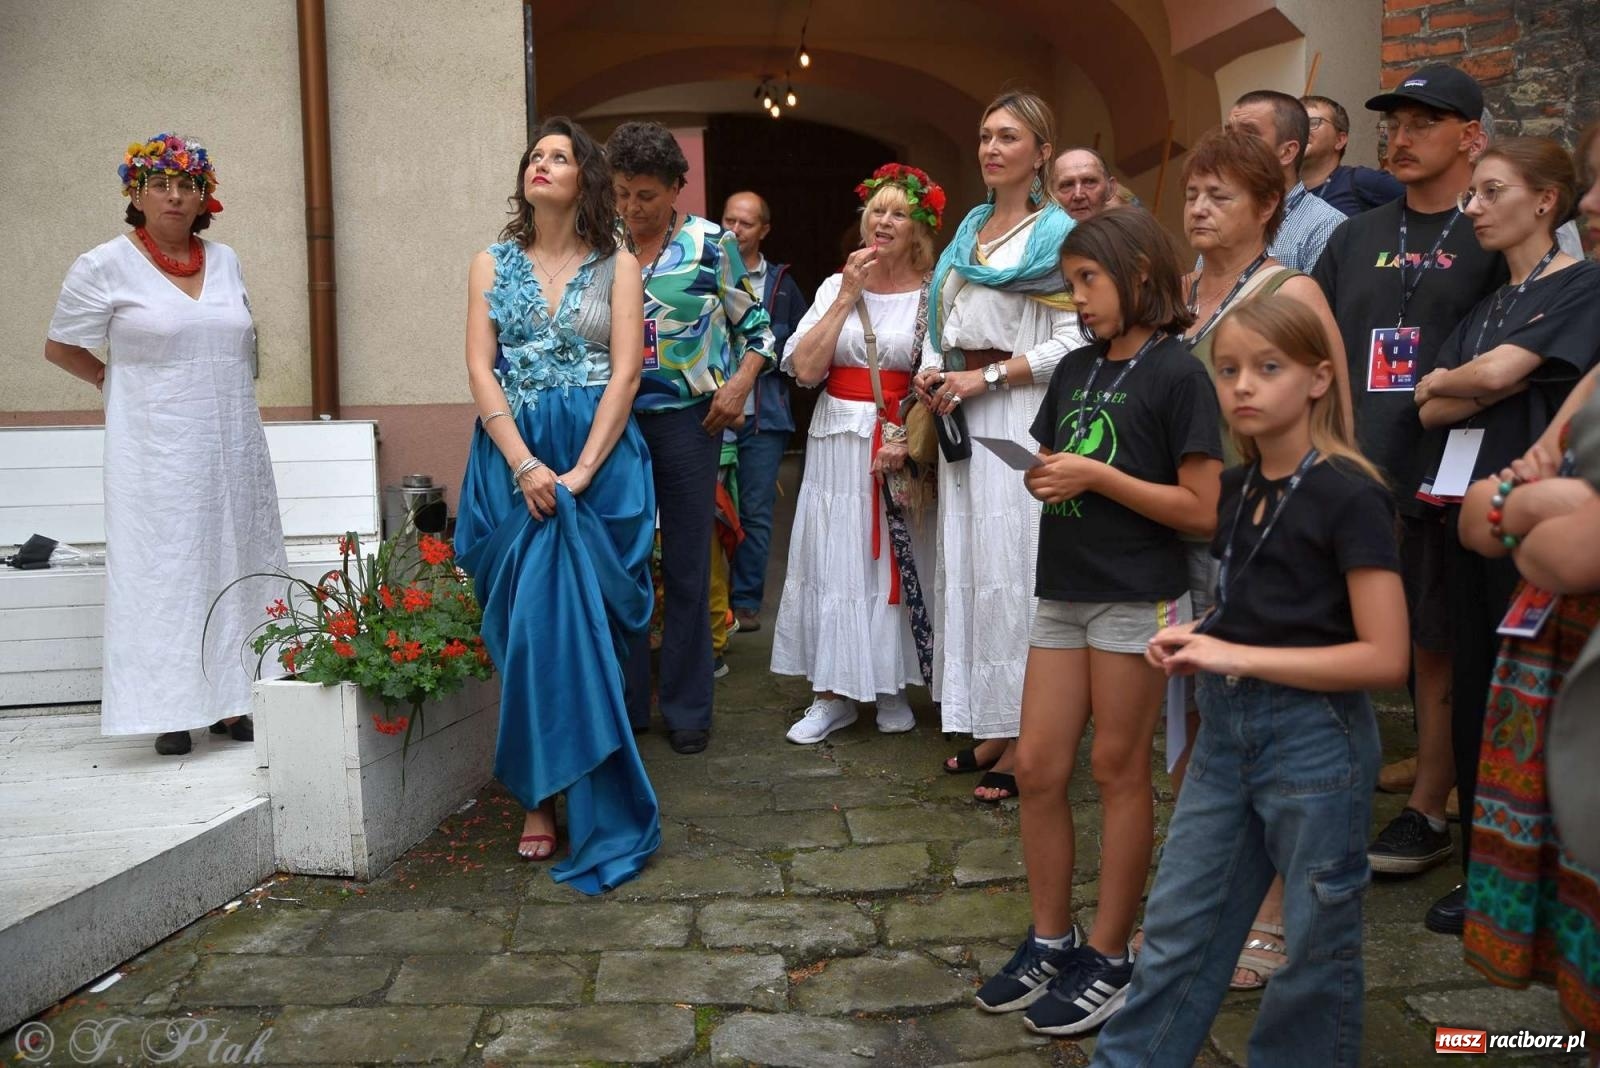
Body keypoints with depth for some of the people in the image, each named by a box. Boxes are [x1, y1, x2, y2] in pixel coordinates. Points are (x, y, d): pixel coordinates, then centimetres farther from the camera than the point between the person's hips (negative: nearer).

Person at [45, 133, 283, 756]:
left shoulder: (225, 261, 10)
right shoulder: (105, 266, -3)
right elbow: (59, 348, 6)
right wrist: (119, 384, 6)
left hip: (234, 450, 5)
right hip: (159, 455, -4)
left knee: (235, 567, 6)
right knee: (163, 571, -2)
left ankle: (231, 700, 15)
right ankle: (171, 711, 5)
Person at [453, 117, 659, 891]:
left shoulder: (617, 266, 6)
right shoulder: (492, 265, 11)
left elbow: (625, 372, -4)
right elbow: (480, 370, 1)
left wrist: (581, 472, -15)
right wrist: (525, 466, -13)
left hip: (600, 463, -1)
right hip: (513, 464, 2)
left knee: (580, 624, -6)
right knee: (529, 625, 1)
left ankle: (564, 794, 7)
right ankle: (539, 797, 13)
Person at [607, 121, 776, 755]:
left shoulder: (711, 245, -1)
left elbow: (755, 326, 7)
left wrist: (739, 385, -7)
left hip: (686, 418, -2)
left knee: (688, 567, 4)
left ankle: (687, 709, 17)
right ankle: (623, 703, 21)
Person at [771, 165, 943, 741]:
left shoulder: (933, 295, -1)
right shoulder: (836, 286, 7)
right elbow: (806, 368, -5)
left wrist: (908, 440, -18)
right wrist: (848, 297, -7)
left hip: (901, 438, -2)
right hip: (838, 440, 2)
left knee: (895, 560, 6)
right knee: (833, 560, 4)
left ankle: (893, 685, 21)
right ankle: (834, 692, 14)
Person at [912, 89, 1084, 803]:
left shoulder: (1056, 235, -4)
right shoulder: (969, 230, 18)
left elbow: (1070, 343, -13)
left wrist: (984, 378, -14)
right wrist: (934, 374, 1)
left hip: (1021, 418, -7)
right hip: (964, 420, 8)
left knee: (1014, 564, -5)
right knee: (968, 562, 9)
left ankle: (1026, 742, 5)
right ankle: (991, 726, 19)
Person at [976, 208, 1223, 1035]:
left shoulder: (1177, 374, -8)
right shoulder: (1074, 369, 12)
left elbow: (1201, 509, -12)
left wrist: (1097, 475, -17)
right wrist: (1042, 479, -5)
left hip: (1138, 597, -6)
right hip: (1063, 592, 6)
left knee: (1118, 772, 4)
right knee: (1036, 768, 7)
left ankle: (1110, 959, 18)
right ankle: (1050, 939, 23)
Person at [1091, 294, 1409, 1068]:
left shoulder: (1350, 495, -15)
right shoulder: (1237, 488, 6)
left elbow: (1384, 657, -19)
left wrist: (1237, 657, -20)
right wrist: (1199, 641, 0)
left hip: (1316, 741, -7)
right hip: (1226, 728, 7)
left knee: (1314, 943, 12)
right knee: (1176, 926, 15)